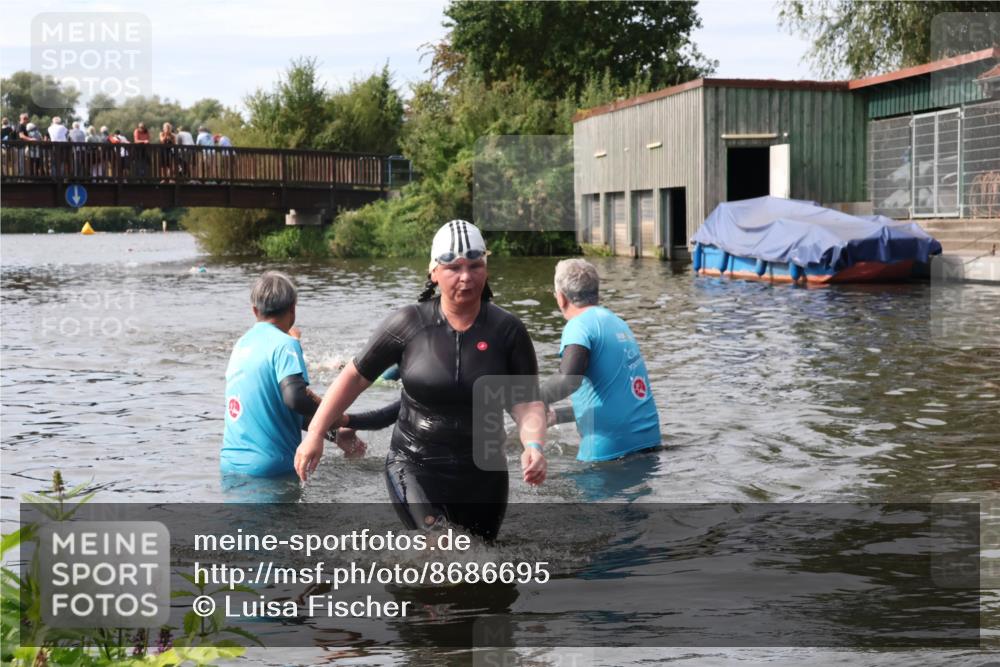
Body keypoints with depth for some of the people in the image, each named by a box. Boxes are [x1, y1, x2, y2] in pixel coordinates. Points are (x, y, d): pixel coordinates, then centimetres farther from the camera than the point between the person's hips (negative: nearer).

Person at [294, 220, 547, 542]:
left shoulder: (507, 330, -6)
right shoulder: (410, 323, -8)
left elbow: (526, 402, -10)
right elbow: (356, 376, -1)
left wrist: (533, 446, -30)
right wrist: (315, 434, -4)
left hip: (483, 475, 3)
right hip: (415, 470, -2)